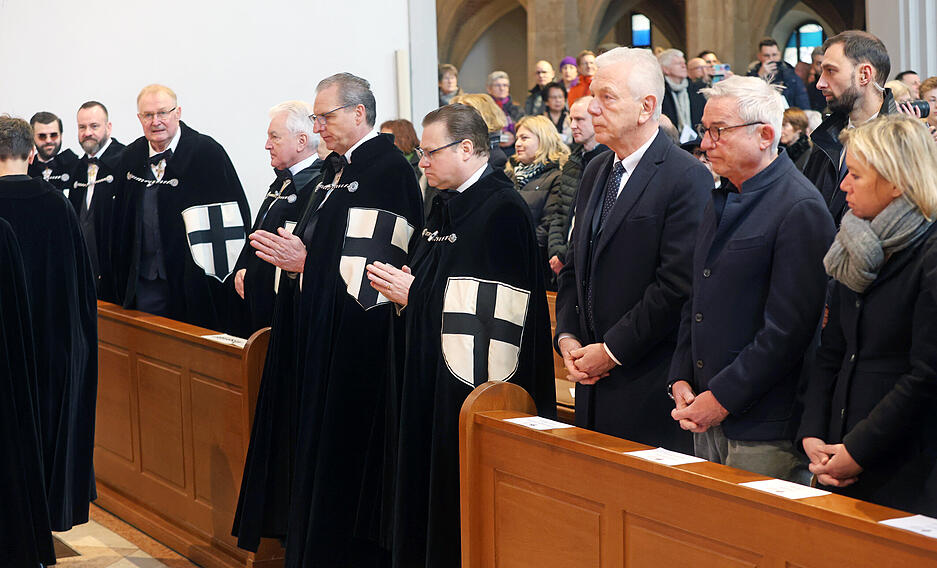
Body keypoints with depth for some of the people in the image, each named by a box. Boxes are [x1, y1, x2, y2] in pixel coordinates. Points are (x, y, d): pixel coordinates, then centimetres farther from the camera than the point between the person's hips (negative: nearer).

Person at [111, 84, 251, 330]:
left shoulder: (206, 151, -7)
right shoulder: (131, 156, 9)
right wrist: (122, 278, 13)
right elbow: (121, 217, 17)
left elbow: (234, 217, -8)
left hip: (191, 282, -5)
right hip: (143, 280, 5)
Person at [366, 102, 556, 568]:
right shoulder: (446, 206, 14)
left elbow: (495, 307, -21)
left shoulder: (502, 211, -15)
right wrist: (402, 289, 1)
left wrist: (414, 293, -14)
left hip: (477, 382, -9)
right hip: (432, 377, 9)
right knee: (428, 489, 12)